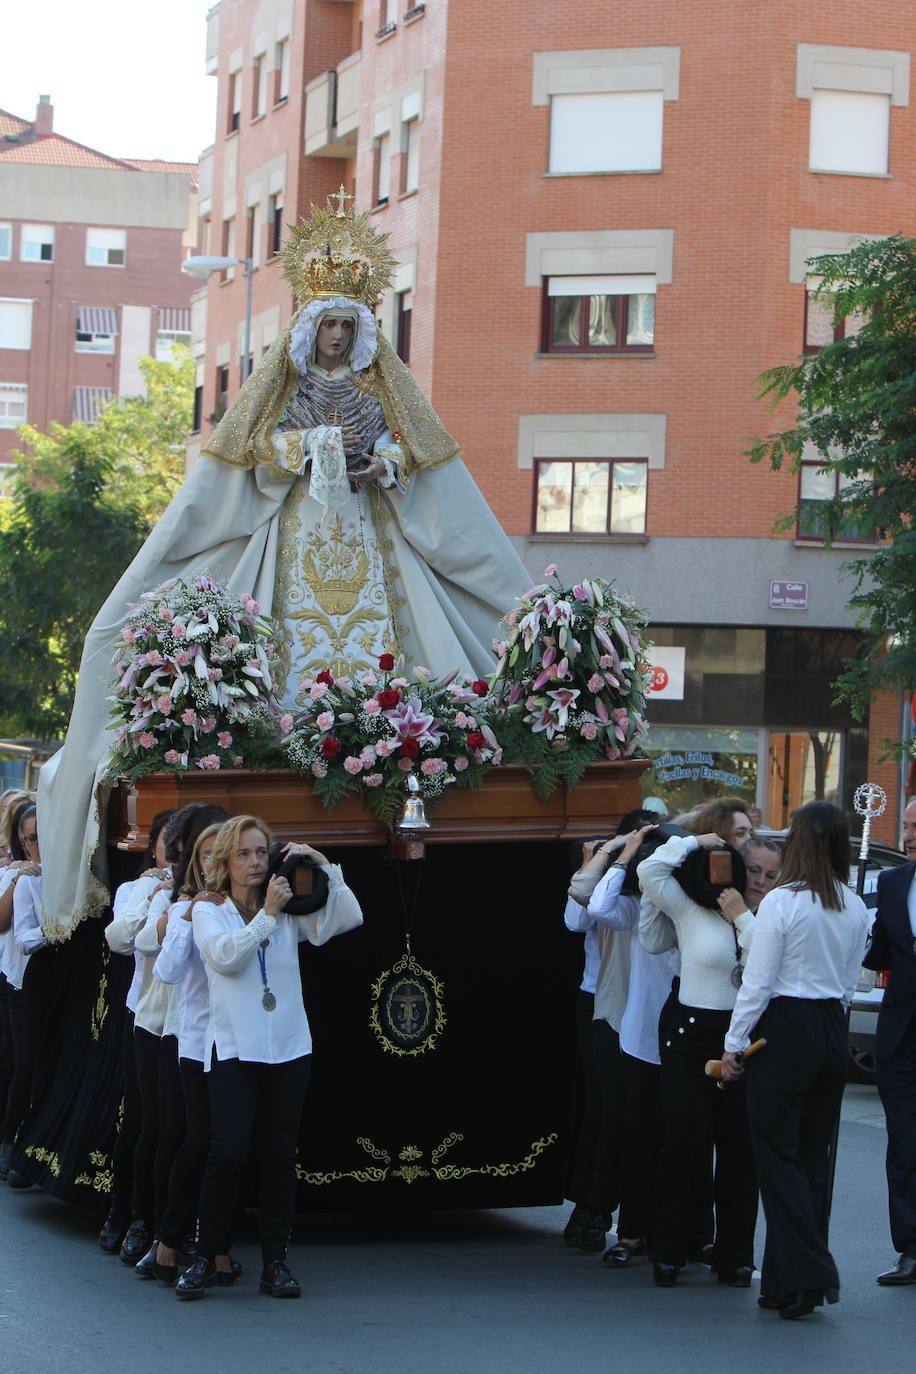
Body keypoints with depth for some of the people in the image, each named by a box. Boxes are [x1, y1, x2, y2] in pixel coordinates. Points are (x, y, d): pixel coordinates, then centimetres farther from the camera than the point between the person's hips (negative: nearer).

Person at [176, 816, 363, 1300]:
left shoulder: (289, 913, 10)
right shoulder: (208, 912, 6)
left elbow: (348, 919, -1)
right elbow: (225, 957, -12)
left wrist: (324, 866, -6)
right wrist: (266, 914, -15)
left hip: (288, 1048, 2)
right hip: (234, 1047, -2)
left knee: (280, 1156, 2)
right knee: (228, 1152, -13)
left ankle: (275, 1262, 9)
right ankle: (205, 1258, -1)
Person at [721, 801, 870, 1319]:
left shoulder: (782, 902, -12)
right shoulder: (856, 908, 6)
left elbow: (758, 982, -11)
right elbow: (851, 983, 13)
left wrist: (734, 1046, -3)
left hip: (785, 1029, -6)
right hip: (833, 1033, 6)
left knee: (779, 1156, -1)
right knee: (814, 1158, 11)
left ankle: (805, 1277, -10)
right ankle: (788, 1282, 15)